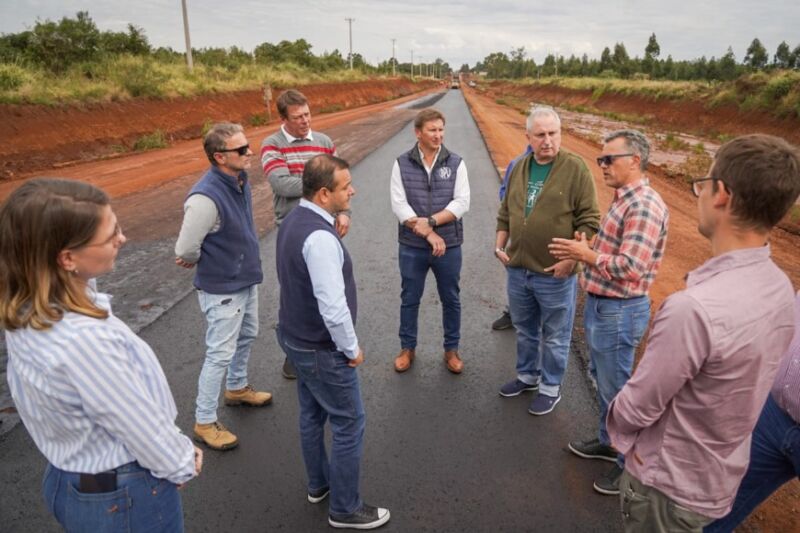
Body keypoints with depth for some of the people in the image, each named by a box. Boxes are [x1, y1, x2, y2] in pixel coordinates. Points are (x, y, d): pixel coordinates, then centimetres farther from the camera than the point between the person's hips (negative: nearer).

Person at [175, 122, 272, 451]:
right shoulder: (206, 197, -30)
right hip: (222, 290, -8)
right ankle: (204, 423, 22)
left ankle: (237, 388, 49)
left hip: (247, 279, 9)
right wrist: (208, 263, -4)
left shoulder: (241, 178, -3)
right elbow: (186, 251, -24)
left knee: (247, 336, 25)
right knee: (220, 354, 3)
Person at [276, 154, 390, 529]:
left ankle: (319, 484, 44)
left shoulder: (295, 219, 2)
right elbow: (333, 307, -30)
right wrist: (352, 349, -16)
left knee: (312, 414, 24)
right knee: (349, 424, 7)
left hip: (295, 336, 10)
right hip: (321, 349, -9)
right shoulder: (319, 237, -29)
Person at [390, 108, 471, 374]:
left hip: (449, 246, 1)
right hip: (412, 247, 0)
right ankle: (407, 348, 30)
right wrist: (429, 234, -17)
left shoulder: (456, 163, -2)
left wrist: (430, 221, -20)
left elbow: (462, 202, -9)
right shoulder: (402, 164, -3)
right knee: (409, 299, 12)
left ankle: (451, 349, 30)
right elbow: (399, 205, -10)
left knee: (451, 300, 12)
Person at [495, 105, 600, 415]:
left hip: (555, 273, -5)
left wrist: (571, 259, -17)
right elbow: (505, 213, 15)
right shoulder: (519, 168, 6)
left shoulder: (575, 168, -11)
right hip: (517, 269, 6)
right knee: (524, 329, 22)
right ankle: (527, 375, 42)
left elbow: (589, 221, -12)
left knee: (554, 336, 11)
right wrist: (500, 245, 5)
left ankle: (550, 387, 30)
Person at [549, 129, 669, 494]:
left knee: (617, 389, 4)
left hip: (619, 311, -10)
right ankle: (608, 441, 41)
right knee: (603, 381, 23)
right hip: (600, 304, 10)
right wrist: (584, 252, 3)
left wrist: (586, 255, -20)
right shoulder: (623, 199, 11)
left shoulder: (644, 205, -21)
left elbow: (629, 268, -28)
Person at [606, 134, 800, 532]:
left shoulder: (694, 308, -37)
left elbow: (637, 406, -25)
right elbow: (746, 383, 3)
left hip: (669, 484, -7)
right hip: (721, 475, 7)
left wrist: (618, 428, -1)